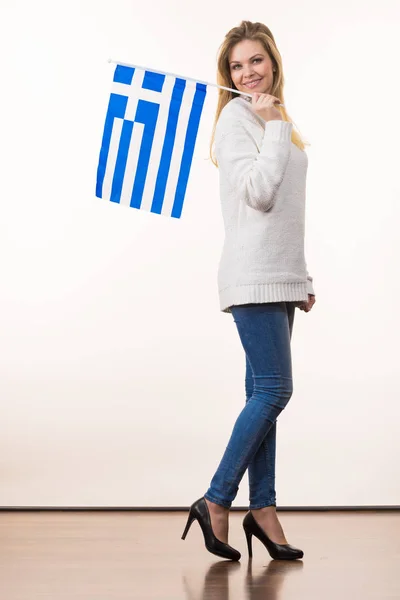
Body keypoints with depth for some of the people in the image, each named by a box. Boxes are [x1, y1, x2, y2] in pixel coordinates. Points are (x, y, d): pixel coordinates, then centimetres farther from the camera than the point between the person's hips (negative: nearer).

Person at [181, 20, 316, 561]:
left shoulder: (275, 118, 20)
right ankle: (216, 502, -3)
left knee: (265, 392, 7)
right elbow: (258, 192, -19)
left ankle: (262, 508, 11)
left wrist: (301, 278, 20)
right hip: (254, 273, -8)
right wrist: (277, 125, -11)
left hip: (280, 275, 8)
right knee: (274, 390, -11)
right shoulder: (237, 117, -5)